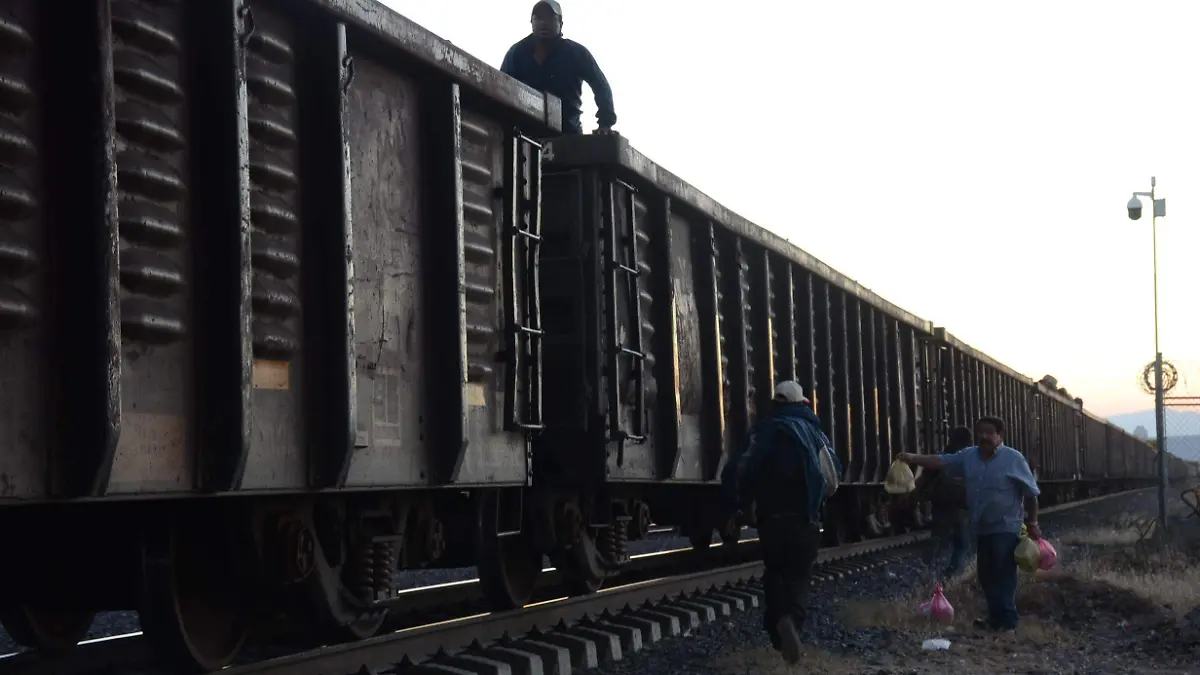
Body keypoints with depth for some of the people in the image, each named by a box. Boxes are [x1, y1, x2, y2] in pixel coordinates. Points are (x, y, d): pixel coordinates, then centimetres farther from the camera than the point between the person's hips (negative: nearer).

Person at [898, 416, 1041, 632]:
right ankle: (996, 616, 18)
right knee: (986, 574, 10)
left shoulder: (1013, 458, -9)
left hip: (1006, 528, -6)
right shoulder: (969, 456, 6)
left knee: (1004, 574, -9)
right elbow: (941, 461, 0)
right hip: (981, 528, 6)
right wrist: (912, 458, -15)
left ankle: (1007, 620, -8)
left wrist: (1032, 524, -5)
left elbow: (1031, 492, -5)